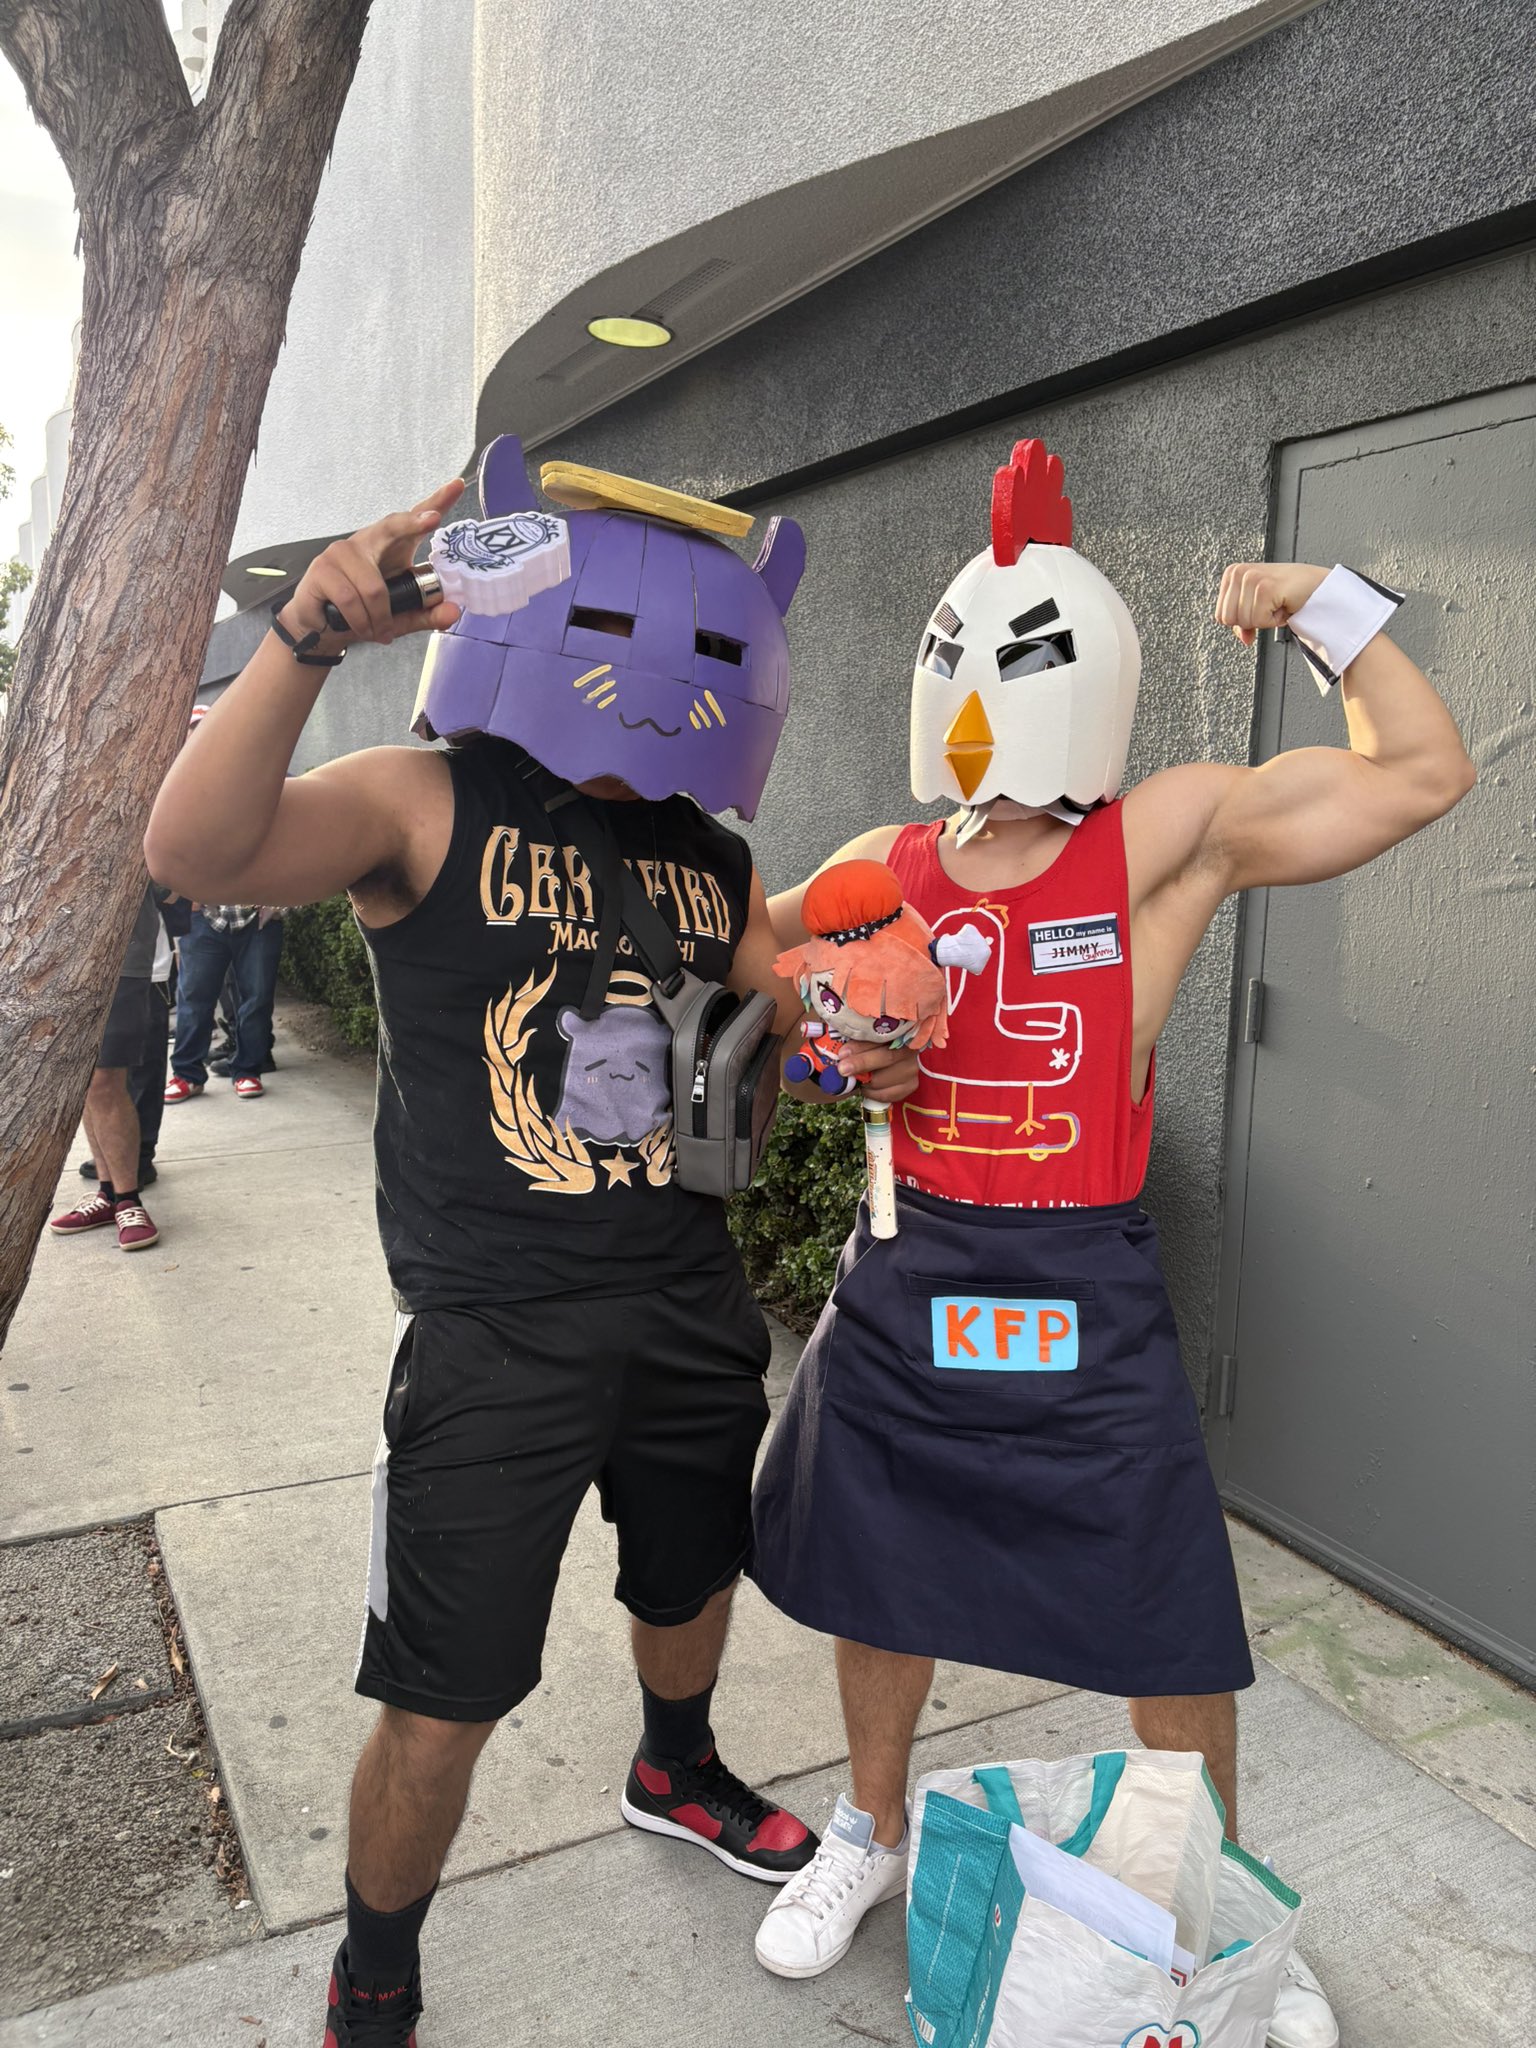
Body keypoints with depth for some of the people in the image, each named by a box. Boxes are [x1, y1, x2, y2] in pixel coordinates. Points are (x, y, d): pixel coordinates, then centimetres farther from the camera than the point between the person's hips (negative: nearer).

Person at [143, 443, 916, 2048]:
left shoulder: (707, 857, 6)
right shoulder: (429, 807, -10)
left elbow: (797, 1005, 14)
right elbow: (195, 853, -25)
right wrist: (309, 635, -35)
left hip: (691, 1305, 6)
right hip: (494, 1336, -5)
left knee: (696, 1574, 27)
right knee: (442, 1708, 4)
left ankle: (676, 1774, 60)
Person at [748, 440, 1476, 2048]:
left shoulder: (1170, 837, -5)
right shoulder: (879, 871, 1)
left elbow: (1423, 772, 0)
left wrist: (1326, 606, -2)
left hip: (1085, 1303, -2)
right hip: (904, 1281, 3)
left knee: (1171, 1633, 10)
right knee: (881, 1580, 19)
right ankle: (873, 1829, 49)